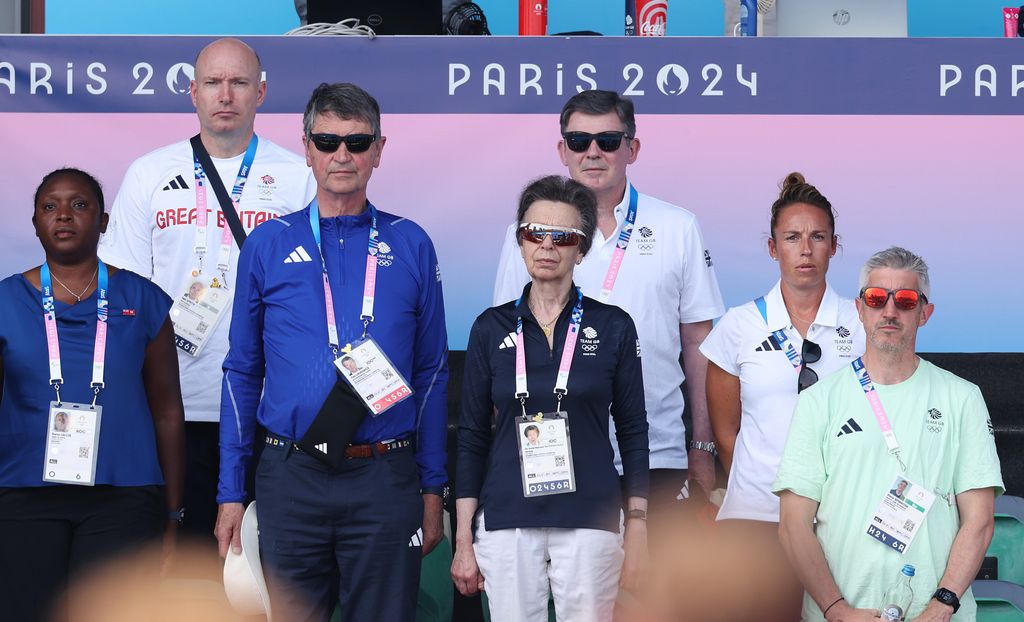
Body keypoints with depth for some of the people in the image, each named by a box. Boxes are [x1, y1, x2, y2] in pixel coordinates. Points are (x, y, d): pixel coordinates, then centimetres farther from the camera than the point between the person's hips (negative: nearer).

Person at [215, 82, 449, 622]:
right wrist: (230, 494, 3)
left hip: (385, 481, 0)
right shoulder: (268, 246, 6)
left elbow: (431, 373, 8)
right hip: (292, 477, 0)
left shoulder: (411, 247, 6)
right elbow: (242, 372, 8)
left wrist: (432, 488, 4)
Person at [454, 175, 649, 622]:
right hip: (506, 523, 1)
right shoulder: (491, 328, 6)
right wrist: (463, 539, 4)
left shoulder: (613, 327, 3)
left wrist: (638, 532, 0)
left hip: (590, 523, -1)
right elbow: (471, 437, 8)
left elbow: (633, 434, 6)